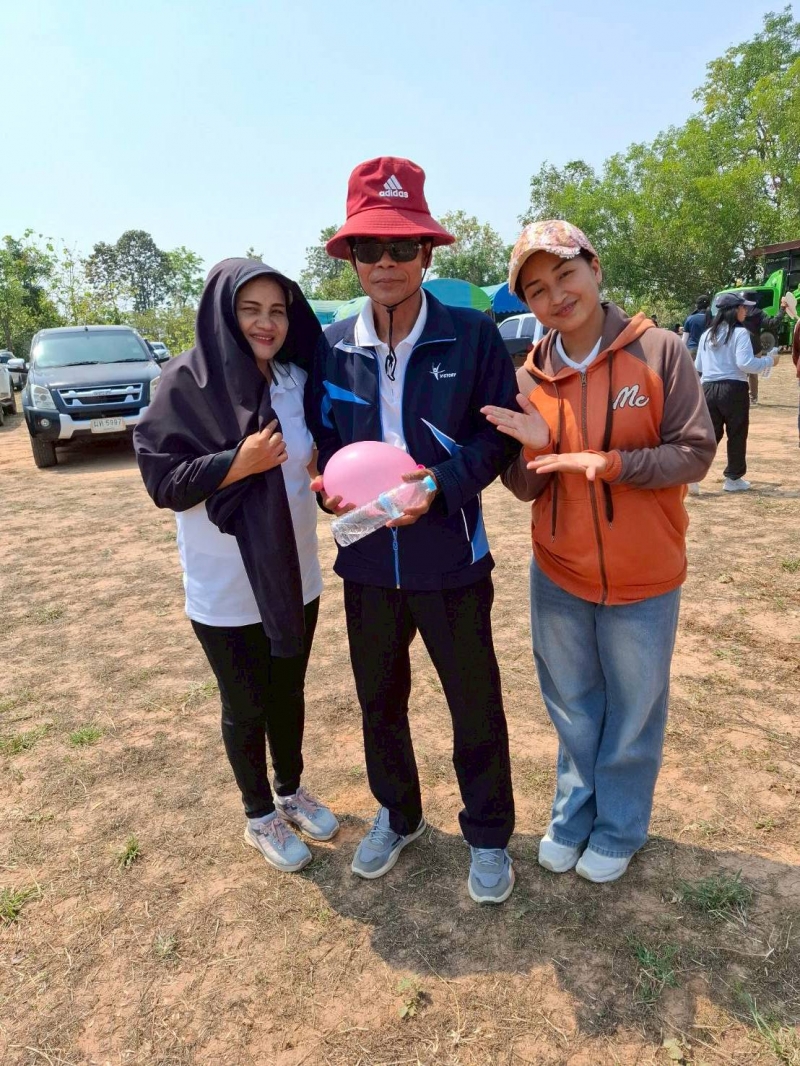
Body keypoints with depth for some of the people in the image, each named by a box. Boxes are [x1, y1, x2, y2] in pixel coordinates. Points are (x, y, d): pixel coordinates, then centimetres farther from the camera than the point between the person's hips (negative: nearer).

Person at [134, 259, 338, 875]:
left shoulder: (297, 380, 1)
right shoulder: (186, 383, -14)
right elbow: (162, 480, -14)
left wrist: (328, 469, -9)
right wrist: (240, 461, -26)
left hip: (295, 577, 4)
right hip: (226, 590, -4)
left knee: (288, 694, 21)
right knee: (246, 708, 14)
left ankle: (292, 790, 46)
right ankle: (260, 815, 38)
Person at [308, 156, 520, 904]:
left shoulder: (473, 335, -9)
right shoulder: (331, 347, 0)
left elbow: (501, 432, -6)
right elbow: (322, 437, 9)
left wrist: (440, 483, -21)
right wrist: (332, 485, -13)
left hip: (451, 559, -3)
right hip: (366, 561, 4)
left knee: (475, 706, 12)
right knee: (378, 699, 20)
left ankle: (487, 835, 39)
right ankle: (397, 814, 47)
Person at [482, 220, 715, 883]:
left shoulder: (659, 352, -11)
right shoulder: (530, 377, -3)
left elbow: (696, 453, -13)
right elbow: (527, 489, -1)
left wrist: (607, 462, -27)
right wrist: (534, 449, -22)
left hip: (643, 578, -2)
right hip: (557, 576, 3)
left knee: (633, 712, 16)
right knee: (573, 708, 20)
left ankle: (619, 828, 41)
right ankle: (573, 816, 44)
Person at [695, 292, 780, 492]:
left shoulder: (707, 334, 11)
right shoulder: (740, 332, -8)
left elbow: (698, 366, 16)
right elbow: (745, 363, -16)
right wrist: (769, 361, -2)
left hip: (708, 389, 5)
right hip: (733, 389, -5)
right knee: (737, 435, 8)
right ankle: (733, 478, 16)